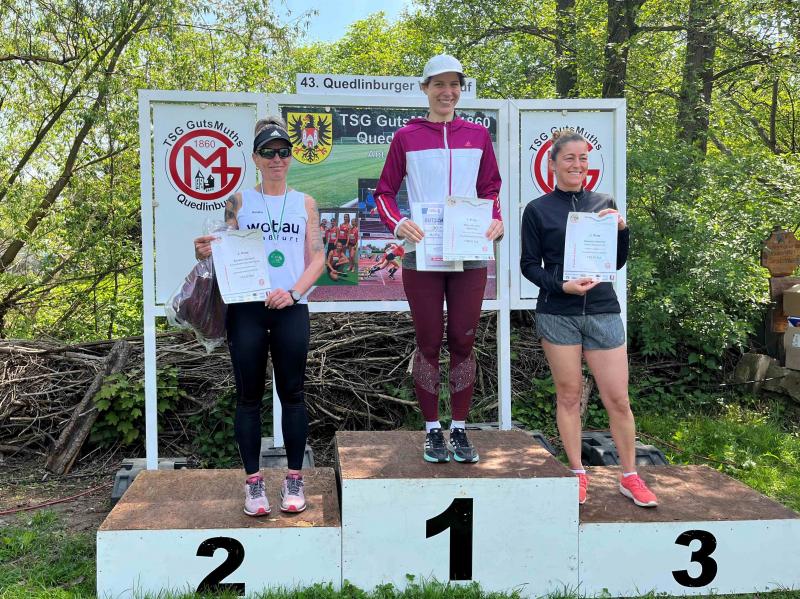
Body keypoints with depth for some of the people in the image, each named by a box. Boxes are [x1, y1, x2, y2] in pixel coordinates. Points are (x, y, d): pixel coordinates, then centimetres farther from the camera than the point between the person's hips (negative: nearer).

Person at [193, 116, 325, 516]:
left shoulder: (305, 203, 10)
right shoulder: (239, 202, 8)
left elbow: (317, 259, 5)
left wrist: (294, 292, -10)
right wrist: (207, 253, -12)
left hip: (291, 310, 0)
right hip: (245, 308, 0)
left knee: (292, 393, 4)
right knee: (249, 396, 4)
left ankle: (294, 479, 14)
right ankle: (253, 481, 12)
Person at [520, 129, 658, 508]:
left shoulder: (603, 204, 9)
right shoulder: (537, 210, 1)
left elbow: (618, 263, 11)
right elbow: (529, 265, 1)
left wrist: (622, 229, -6)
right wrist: (561, 285, -15)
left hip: (602, 311, 2)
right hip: (558, 314, -2)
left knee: (618, 399, 2)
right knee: (568, 396, 7)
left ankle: (630, 477, 18)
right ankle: (578, 474, 22)